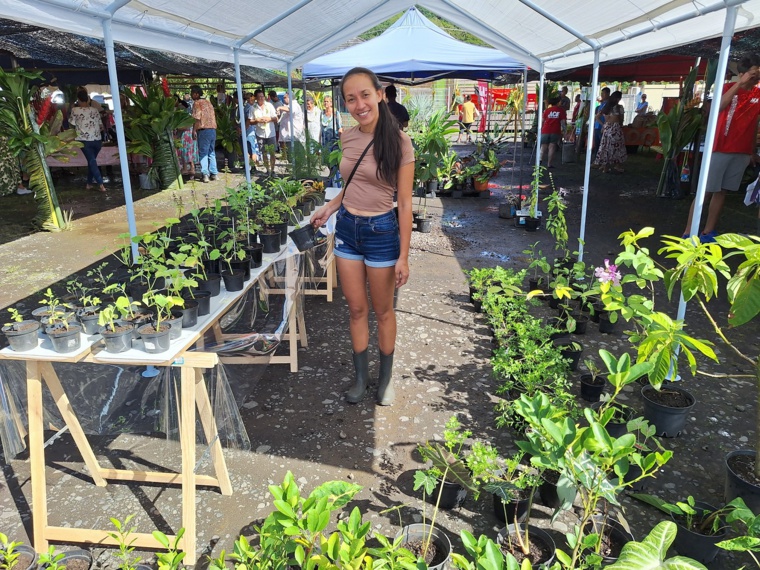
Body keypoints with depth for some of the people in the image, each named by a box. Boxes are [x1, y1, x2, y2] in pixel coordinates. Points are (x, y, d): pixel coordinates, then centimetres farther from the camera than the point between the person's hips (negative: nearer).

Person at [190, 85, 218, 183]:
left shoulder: (197, 103, -5)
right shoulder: (208, 102, 16)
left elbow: (197, 118, -13)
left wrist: (194, 130, -10)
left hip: (203, 130, -6)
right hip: (213, 129, 6)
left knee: (203, 153, -3)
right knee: (211, 152, 13)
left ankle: (205, 174, -11)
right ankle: (214, 173, 13)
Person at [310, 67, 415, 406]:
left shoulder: (398, 142, -14)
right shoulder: (348, 138, 1)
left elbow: (405, 203, -13)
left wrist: (403, 256, -14)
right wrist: (329, 208, 7)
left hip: (381, 231, -5)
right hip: (346, 228, 5)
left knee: (382, 310, 12)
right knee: (356, 309, 14)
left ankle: (386, 376, 32)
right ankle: (361, 375, 31)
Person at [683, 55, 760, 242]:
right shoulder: (728, 88, -2)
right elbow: (717, 107, -23)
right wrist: (740, 84, -21)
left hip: (742, 152, 4)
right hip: (720, 148, -4)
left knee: (721, 192, 7)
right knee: (705, 191, -5)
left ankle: (708, 232, 11)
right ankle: (688, 233, -3)